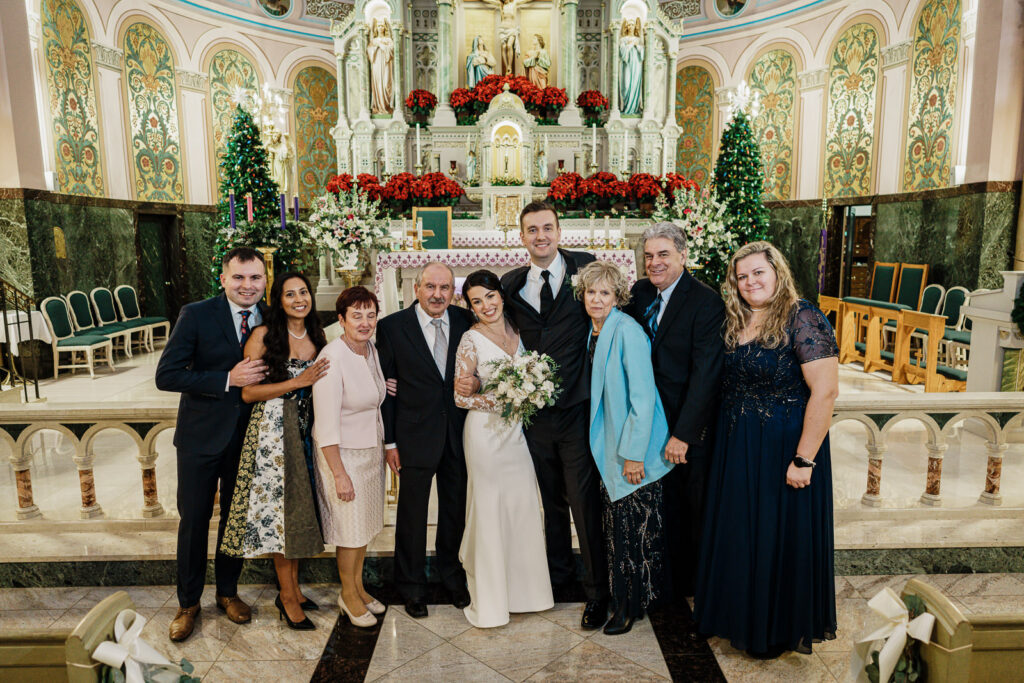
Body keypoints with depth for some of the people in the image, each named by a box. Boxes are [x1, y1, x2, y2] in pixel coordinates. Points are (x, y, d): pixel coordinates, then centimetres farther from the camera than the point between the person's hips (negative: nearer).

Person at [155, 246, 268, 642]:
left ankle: (228, 592, 36)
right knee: (194, 520, 10)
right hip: (202, 435, -3)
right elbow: (166, 375, -17)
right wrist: (228, 379, -25)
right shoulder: (196, 315, -12)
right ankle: (188, 602, 30)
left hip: (248, 435, 3)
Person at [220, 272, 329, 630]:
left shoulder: (317, 335, 7)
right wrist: (297, 382, -17)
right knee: (279, 507, 1)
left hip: (306, 429, 5)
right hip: (273, 430, -5)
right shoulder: (263, 335, -8)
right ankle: (287, 596, 15)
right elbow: (248, 393, -12)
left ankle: (293, 588, 27)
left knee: (300, 506, 12)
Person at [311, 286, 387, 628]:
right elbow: (326, 424, -23)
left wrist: (385, 448, 12)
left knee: (366, 524, 19)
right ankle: (348, 594, 31)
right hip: (342, 453, -7)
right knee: (350, 528, 8)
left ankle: (359, 587, 39)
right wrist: (339, 474, -21)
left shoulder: (372, 350, 0)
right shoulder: (332, 358, -23)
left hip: (372, 450, 7)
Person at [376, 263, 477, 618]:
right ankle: (412, 585, 32)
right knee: (412, 513, 11)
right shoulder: (392, 327, -7)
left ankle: (452, 575, 40)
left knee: (456, 509, 17)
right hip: (415, 436, -3)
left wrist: (476, 384, -16)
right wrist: (389, 441, -7)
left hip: (458, 434, 3)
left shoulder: (465, 321, 0)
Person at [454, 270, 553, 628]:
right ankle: (489, 600, 19)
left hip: (518, 430, 6)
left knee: (524, 507, 11)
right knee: (490, 511, 3)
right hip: (487, 433, -5)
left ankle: (524, 587, 30)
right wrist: (499, 401, -19)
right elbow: (460, 396, -11)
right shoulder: (471, 340, -11)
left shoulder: (517, 329, 6)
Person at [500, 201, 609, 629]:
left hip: (577, 406, -4)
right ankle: (558, 572, 41)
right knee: (551, 498, 20)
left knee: (584, 501, 2)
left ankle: (597, 593, 21)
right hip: (535, 411, 4)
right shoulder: (511, 284, 7)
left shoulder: (586, 268, -3)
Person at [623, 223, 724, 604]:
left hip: (692, 423, -5)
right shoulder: (640, 292, 4)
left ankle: (698, 586, 32)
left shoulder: (706, 303, -16)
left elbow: (706, 373, -20)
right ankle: (671, 584, 35)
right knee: (669, 504, 17)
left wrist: (683, 433, -21)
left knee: (696, 506, 11)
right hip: (656, 418, 5)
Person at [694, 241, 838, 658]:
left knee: (780, 536, 9)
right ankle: (741, 614, 39)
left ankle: (780, 629, 31)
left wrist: (804, 459, -21)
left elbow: (825, 391, -20)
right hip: (735, 448, 7)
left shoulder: (802, 320, -15)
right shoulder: (734, 323, 6)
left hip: (784, 450, -6)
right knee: (738, 534, 18)